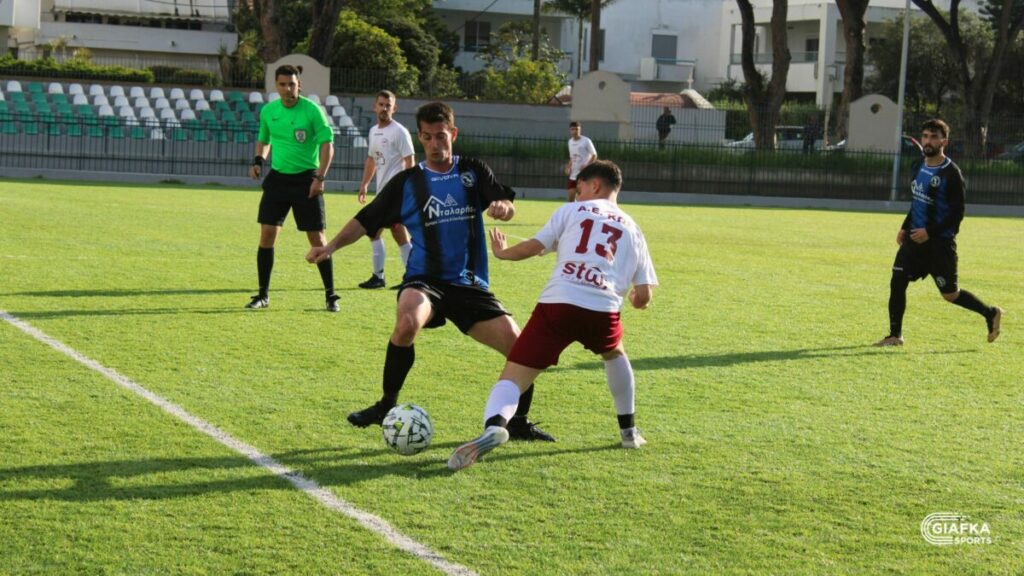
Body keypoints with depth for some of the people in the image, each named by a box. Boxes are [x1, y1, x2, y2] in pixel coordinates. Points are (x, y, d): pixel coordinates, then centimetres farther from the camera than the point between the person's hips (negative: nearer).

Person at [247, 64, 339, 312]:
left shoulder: (312, 110, -10)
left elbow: (327, 145, -10)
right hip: (277, 177, 4)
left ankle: (331, 295, 6)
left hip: (306, 178, -4)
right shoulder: (268, 111, 4)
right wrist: (258, 161, 1)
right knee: (267, 234, -2)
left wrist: (319, 177, -18)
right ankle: (263, 294, 8)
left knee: (317, 237, -3)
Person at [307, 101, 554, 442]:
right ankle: (386, 406, -16)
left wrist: (502, 206, -31)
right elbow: (367, 220, 5)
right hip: (425, 279, -2)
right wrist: (332, 245, -11)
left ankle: (518, 423, 14)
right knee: (407, 323, -36)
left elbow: (507, 206, -5)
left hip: (470, 284, 2)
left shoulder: (474, 172, 9)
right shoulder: (406, 182, 6)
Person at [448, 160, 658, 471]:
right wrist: (633, 299, 43)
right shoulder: (632, 230, 25)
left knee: (513, 378, -3)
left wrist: (503, 252, 29)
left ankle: (493, 425, -34)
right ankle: (628, 431, 39)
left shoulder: (572, 211, 20)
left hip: (557, 303, -2)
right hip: (604, 310, 2)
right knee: (614, 354, 38)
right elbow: (644, 296, 19)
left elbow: (533, 247, 9)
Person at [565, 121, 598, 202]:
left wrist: (586, 166, -21)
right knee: (570, 198, 3)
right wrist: (569, 166, 4)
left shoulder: (586, 141, -10)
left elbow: (594, 155, -8)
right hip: (573, 175, 6)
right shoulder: (570, 142, 10)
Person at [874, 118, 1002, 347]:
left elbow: (957, 213, -15)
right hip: (915, 238, 7)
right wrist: (905, 227, 14)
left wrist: (930, 232, -20)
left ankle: (991, 314, 25)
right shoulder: (920, 167, 8)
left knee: (950, 294, 2)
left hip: (939, 242, -6)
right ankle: (895, 335, 6)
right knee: (897, 282, -4)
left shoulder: (951, 173, -14)